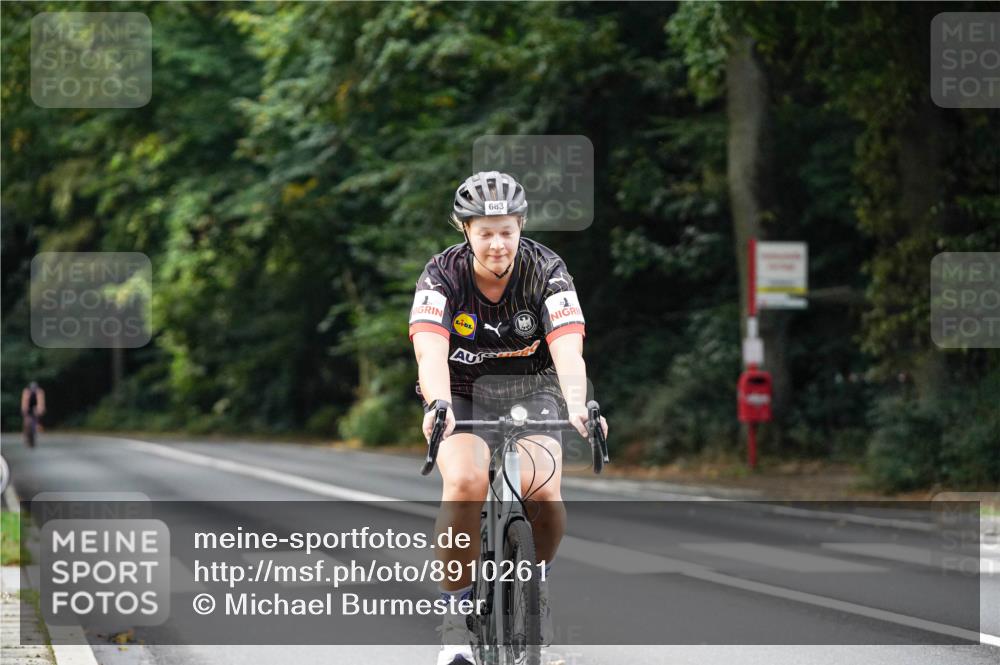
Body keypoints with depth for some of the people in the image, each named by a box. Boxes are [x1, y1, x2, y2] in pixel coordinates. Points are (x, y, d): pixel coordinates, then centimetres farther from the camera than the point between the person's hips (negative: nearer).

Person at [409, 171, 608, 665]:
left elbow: (568, 351, -30)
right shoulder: (442, 274, -18)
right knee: (466, 482, -31)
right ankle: (455, 613, -14)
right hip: (463, 394, -1)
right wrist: (438, 406, -53)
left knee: (542, 488, -28)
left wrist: (578, 406, -49)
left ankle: (538, 578, 4)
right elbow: (430, 351, -33)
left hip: (531, 391, 1)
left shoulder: (546, 270, -17)